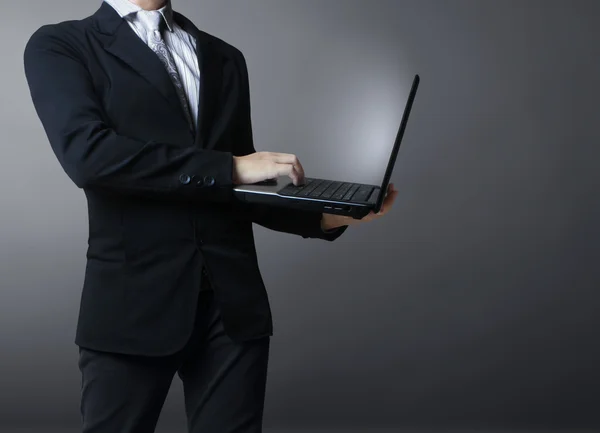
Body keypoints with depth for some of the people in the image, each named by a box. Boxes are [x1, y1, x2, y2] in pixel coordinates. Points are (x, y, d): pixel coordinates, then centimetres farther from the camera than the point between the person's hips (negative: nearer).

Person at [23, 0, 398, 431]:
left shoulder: (225, 57, 18)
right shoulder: (59, 46, 3)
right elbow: (85, 152, -15)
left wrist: (327, 216, 2)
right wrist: (229, 168, -13)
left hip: (233, 301, 4)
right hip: (134, 302, -3)